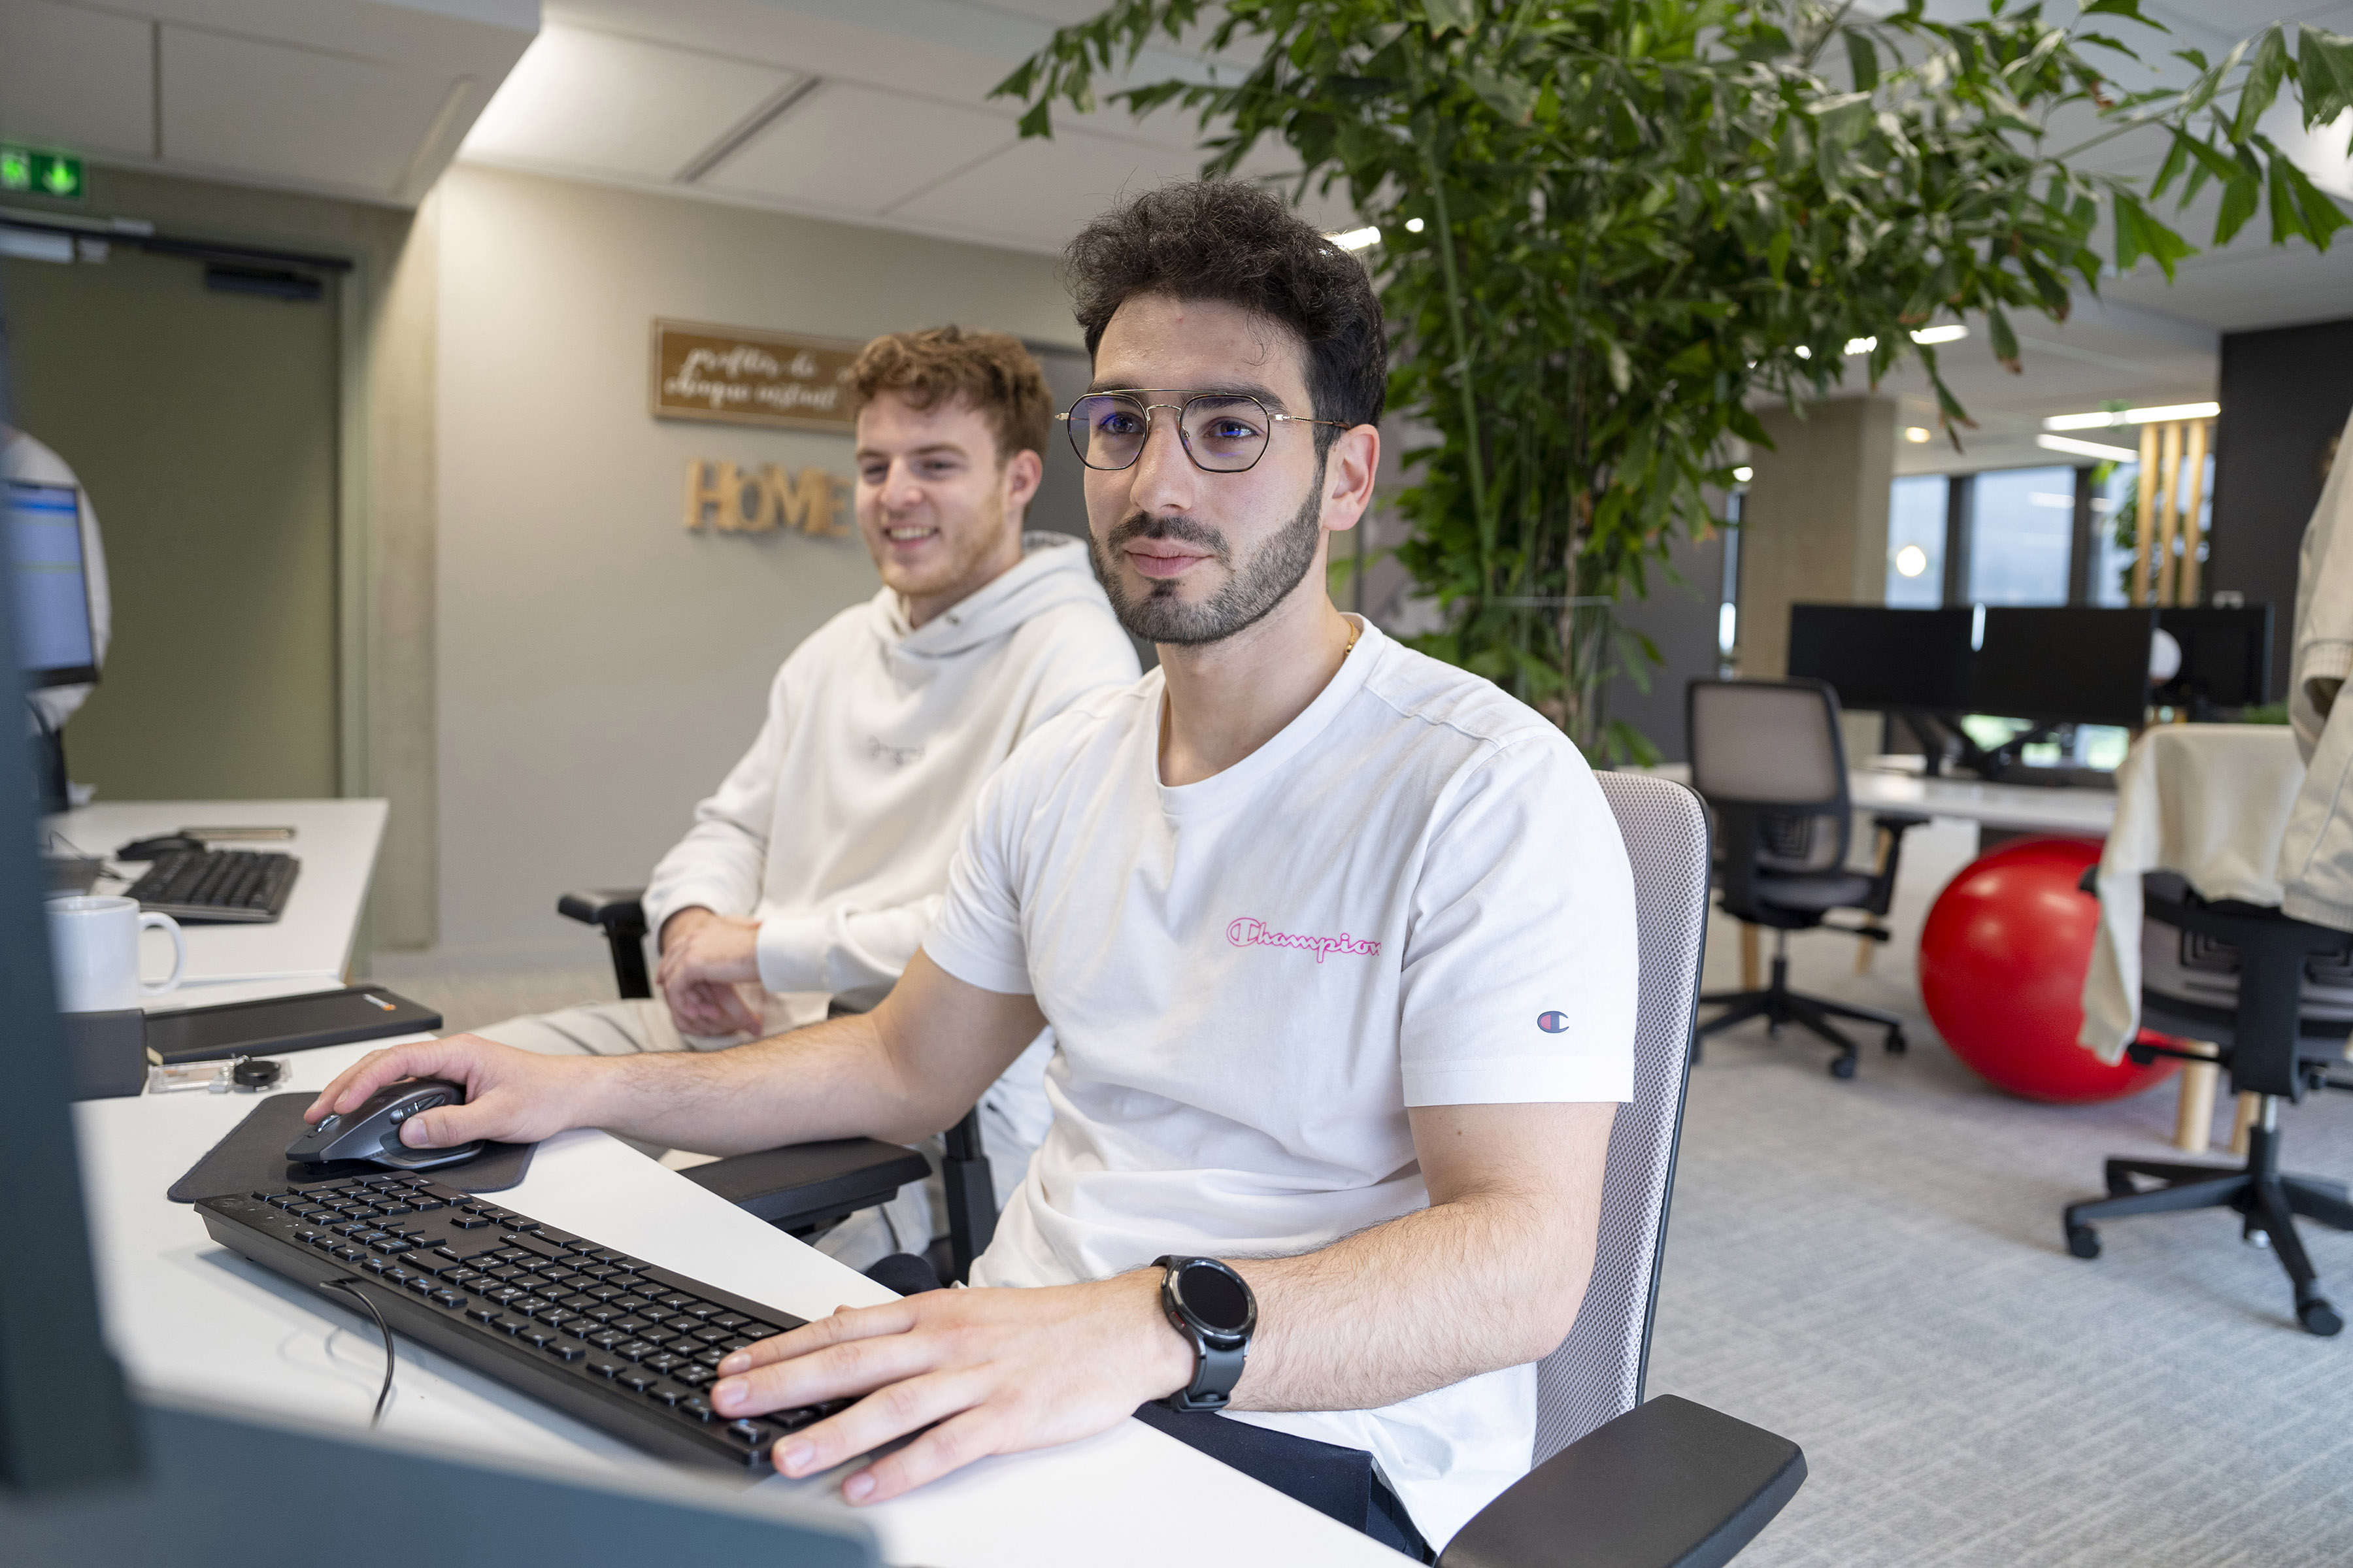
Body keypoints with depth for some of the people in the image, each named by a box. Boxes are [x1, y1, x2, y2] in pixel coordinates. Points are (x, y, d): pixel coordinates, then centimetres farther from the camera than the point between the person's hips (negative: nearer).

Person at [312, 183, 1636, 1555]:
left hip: (1320, 1442, -6)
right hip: (1026, 1371, 6)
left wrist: (1156, 1328, -38)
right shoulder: (1065, 771, 9)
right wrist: (586, 1090, 8)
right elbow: (908, 1065, 18)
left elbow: (1524, 1256, -22)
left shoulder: (1495, 793, -15)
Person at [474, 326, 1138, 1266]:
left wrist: (766, 943, -15)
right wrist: (697, 920, -1)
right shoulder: (840, 647, 18)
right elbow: (733, 825, 24)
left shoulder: (1075, 660, -12)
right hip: (756, 1025, 8)